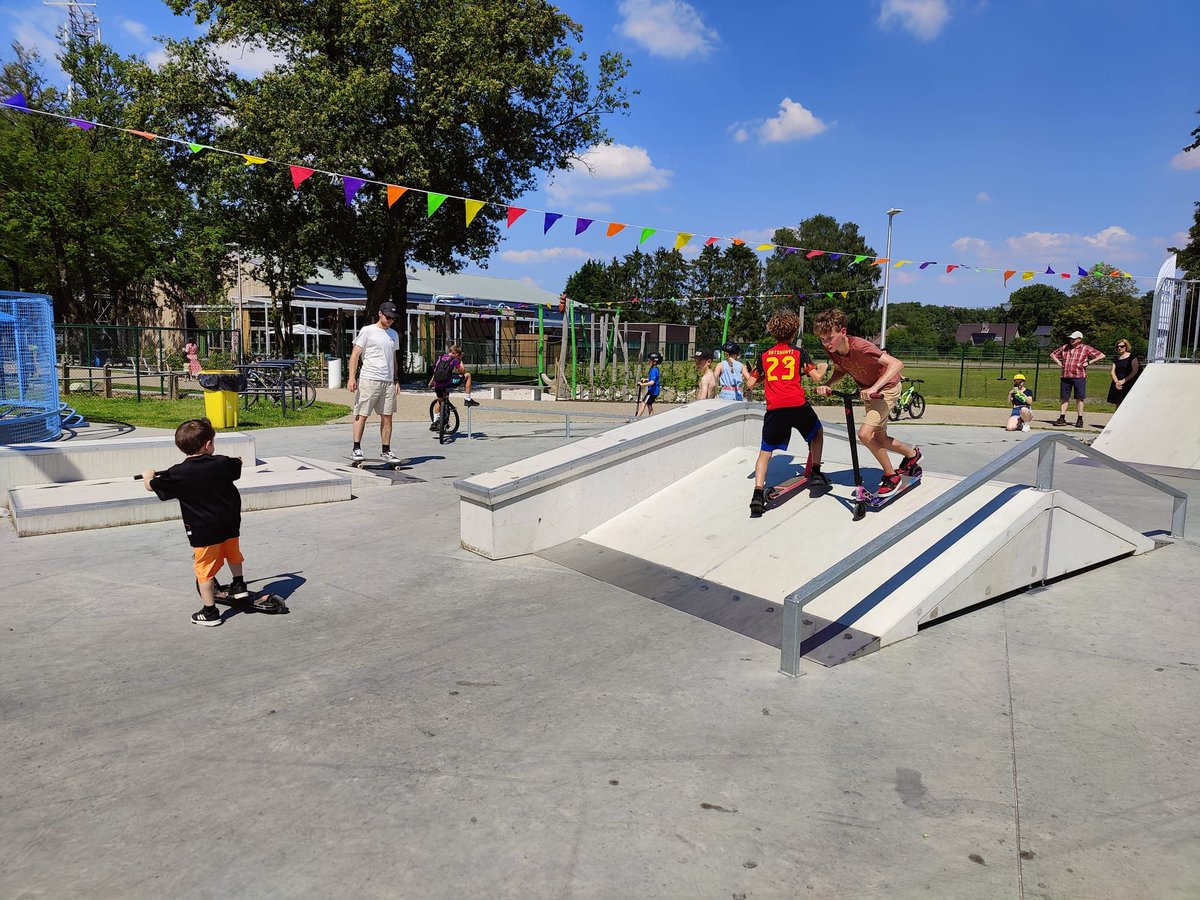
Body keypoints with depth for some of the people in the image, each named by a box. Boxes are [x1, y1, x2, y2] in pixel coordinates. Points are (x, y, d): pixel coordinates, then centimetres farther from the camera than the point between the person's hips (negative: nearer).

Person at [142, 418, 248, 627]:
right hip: (230, 523, 4)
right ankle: (239, 586, 38)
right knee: (233, 554, 30)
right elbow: (237, 465, 20)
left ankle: (210, 613, 9)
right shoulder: (222, 463, -4)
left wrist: (149, 476, 22)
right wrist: (236, 460, 43)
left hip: (203, 530, -3)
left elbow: (152, 486, -1)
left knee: (205, 569, 5)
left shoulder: (179, 474, -13)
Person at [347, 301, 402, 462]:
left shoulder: (394, 334, 17)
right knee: (362, 415, -3)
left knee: (387, 417, 5)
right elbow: (355, 354, -5)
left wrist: (396, 380, 16)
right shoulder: (367, 331, -2)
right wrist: (352, 377, -13)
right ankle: (356, 448, 3)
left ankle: (386, 451, 10)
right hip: (369, 380, -6)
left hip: (388, 382, 6)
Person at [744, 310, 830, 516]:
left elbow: (750, 383, 14)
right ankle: (815, 472, 27)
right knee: (817, 432, 30)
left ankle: (758, 494, -7)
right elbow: (817, 376, 0)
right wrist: (823, 367, 23)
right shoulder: (799, 353, 7)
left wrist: (746, 374, 37)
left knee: (765, 451, 9)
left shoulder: (764, 356, 13)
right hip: (798, 406, -1)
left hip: (774, 409, 1)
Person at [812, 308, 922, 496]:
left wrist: (874, 388, -52)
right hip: (868, 390, 8)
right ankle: (912, 454, 46)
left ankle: (891, 476, 1)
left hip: (886, 388, -8)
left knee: (865, 434, -21)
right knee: (879, 439, 16)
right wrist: (827, 385, -17)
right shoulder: (831, 348, -16)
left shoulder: (860, 347, -36)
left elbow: (897, 364, -42)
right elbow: (840, 370, 4)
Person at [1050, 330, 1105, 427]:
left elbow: (1102, 356, 3)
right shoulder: (1065, 347, 13)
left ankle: (1079, 419, 6)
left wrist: (1088, 362, -3)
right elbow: (1052, 354, 27)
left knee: (1079, 398, 0)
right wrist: (1058, 362, 12)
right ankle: (1062, 418, 7)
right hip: (1065, 376, 3)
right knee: (1064, 398, 4)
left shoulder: (1086, 349, 3)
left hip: (1079, 376, -3)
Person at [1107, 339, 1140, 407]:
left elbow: (1135, 371, -8)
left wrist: (1123, 381, -13)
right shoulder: (1116, 359, 15)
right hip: (1117, 386, 5)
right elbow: (1112, 372, 7)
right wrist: (1117, 382, -11)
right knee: (1118, 405, 6)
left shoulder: (1131, 357, 0)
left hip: (1128, 385, -5)